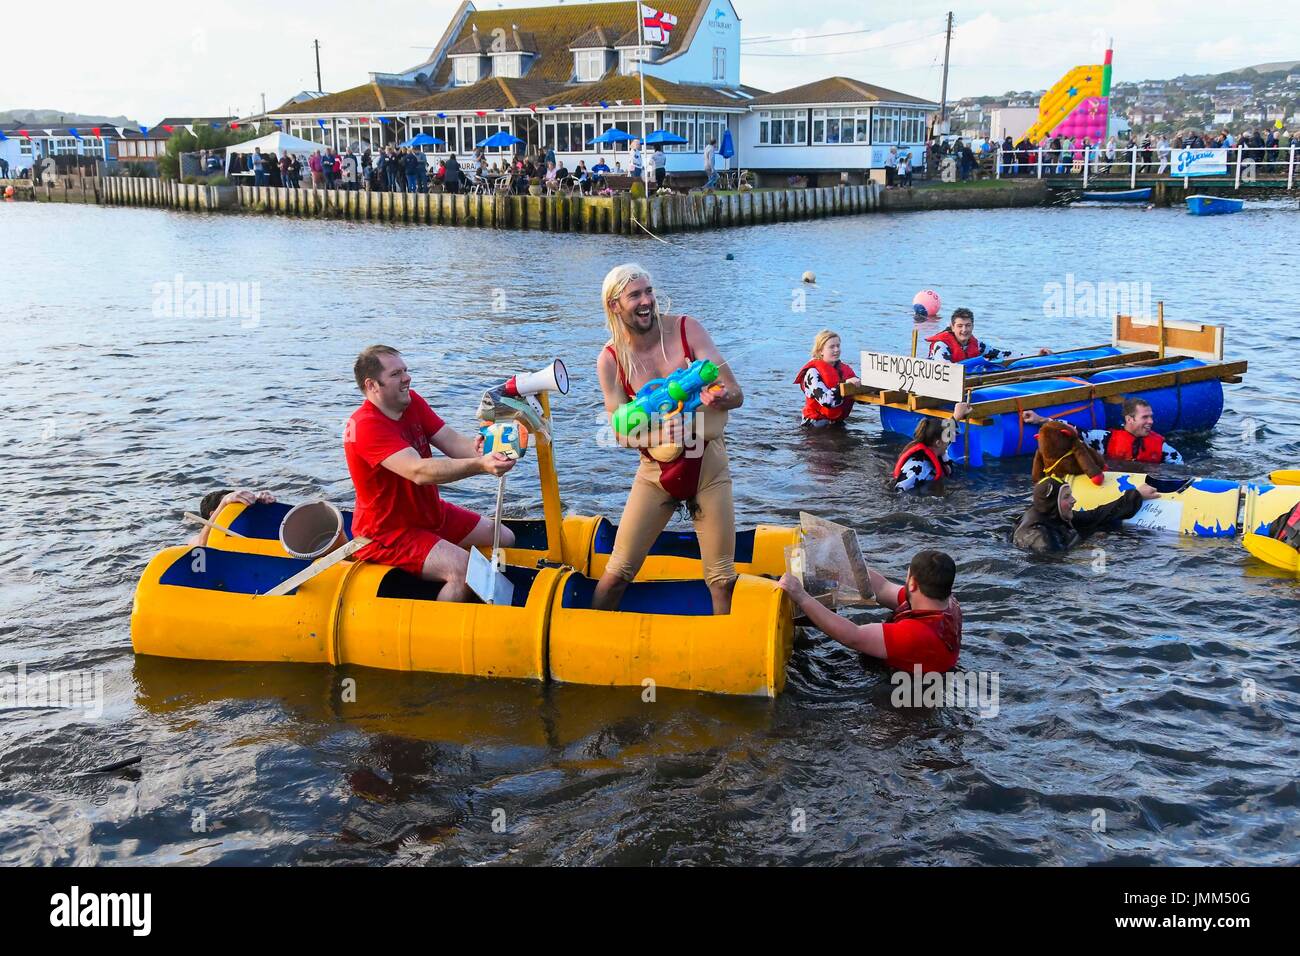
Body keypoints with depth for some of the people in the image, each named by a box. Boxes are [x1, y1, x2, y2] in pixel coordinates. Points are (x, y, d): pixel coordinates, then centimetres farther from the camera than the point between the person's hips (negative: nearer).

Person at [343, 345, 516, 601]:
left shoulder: (412, 402, 1)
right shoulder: (366, 426, -26)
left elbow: (453, 442, -8)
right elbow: (419, 472, -38)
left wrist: (478, 450, -32)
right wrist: (480, 465, -49)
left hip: (430, 512, 10)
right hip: (387, 533, -9)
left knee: (505, 540, 13)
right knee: (464, 569, -29)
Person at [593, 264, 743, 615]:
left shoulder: (686, 329, -8)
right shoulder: (610, 359, -6)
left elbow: (736, 395, -11)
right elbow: (621, 431, -7)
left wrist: (720, 398, -35)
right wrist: (654, 434, -29)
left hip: (708, 463, 0)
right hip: (656, 469, 0)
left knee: (722, 577, 1)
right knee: (619, 569, 0)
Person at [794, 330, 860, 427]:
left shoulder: (846, 368, 9)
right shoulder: (813, 372, -11)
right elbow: (825, 400, -26)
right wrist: (844, 384, -31)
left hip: (838, 422, 6)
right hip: (816, 423, -6)